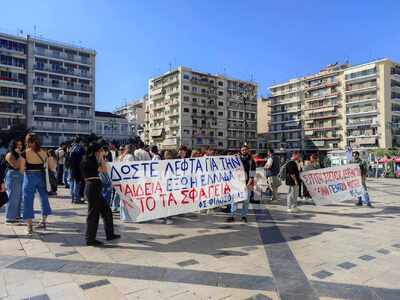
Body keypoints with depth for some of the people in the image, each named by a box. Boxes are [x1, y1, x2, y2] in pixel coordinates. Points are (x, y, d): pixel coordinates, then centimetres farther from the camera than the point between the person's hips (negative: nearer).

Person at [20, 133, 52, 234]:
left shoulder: (25, 153, -9)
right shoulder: (44, 152, -1)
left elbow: (21, 169, -5)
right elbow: (45, 165, 2)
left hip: (29, 177, -3)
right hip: (41, 176, 3)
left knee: (28, 200, 6)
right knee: (44, 197, 17)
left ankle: (30, 226, 7)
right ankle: (43, 221, 26)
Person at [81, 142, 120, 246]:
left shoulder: (91, 160, 15)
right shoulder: (88, 161, -13)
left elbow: (101, 169, 16)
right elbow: (104, 170, -13)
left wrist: (101, 158, 15)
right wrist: (101, 157, -4)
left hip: (95, 188, 10)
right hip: (92, 188, -10)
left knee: (106, 210, 14)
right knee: (93, 214, -1)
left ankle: (110, 234, 22)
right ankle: (90, 239, 11)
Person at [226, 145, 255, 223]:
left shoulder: (251, 161, 7)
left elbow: (252, 172, 1)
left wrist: (249, 183, -8)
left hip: (247, 183, 0)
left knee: (246, 200, 4)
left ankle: (244, 216, 15)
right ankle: (232, 216, -2)